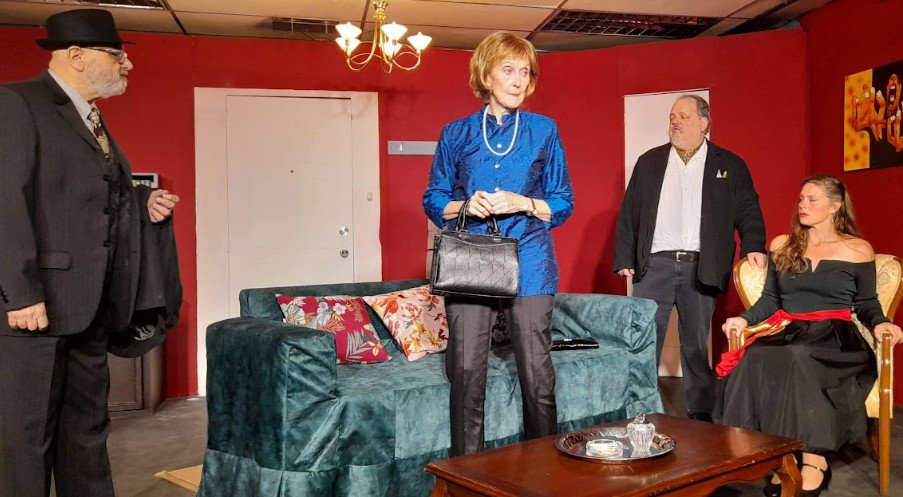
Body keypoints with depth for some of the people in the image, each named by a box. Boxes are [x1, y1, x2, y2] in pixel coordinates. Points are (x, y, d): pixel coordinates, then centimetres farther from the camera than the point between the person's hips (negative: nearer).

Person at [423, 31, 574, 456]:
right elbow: (433, 201, 12)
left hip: (528, 264, 0)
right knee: (466, 376, 0)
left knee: (538, 377, 0)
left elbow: (563, 204, 8)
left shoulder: (544, 131, 8)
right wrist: (465, 205, -8)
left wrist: (522, 204, -10)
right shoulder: (456, 134, 9)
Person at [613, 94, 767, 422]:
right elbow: (628, 213, 8)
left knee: (697, 344, 9)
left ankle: (701, 413, 20)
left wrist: (753, 246, -14)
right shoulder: (649, 162, 11)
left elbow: (748, 211, 5)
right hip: (655, 264, 1)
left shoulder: (730, 165, 7)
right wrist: (624, 259, 0)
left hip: (701, 268, -1)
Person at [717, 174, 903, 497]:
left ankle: (810, 460, -30)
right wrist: (745, 319, -2)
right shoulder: (782, 245, 17)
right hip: (787, 332, 3)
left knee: (797, 362, -39)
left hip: (835, 337, -3)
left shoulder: (858, 249, 10)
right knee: (755, 361, -34)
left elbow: (866, 303, 12)